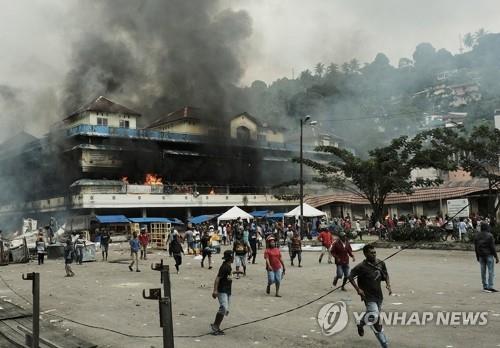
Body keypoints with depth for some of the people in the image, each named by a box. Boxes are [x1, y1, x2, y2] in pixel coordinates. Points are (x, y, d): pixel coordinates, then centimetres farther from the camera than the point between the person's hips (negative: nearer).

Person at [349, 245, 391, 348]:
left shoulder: (381, 263, -1)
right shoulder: (362, 267, -18)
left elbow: (385, 274, 16)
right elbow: (350, 277, -13)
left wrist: (388, 284, -1)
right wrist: (358, 289, -19)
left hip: (379, 295, 7)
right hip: (369, 297, -7)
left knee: (373, 316, 25)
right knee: (375, 321, -15)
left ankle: (361, 324, 56)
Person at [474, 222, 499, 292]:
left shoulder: (477, 235, 4)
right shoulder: (489, 235, -13)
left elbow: (476, 247, 9)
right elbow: (492, 247, -13)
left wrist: (477, 256, 18)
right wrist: (496, 257, -7)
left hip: (481, 255, 6)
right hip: (489, 255, -6)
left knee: (483, 271, 9)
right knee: (491, 271, -2)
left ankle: (485, 287, 14)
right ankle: (490, 287, -7)